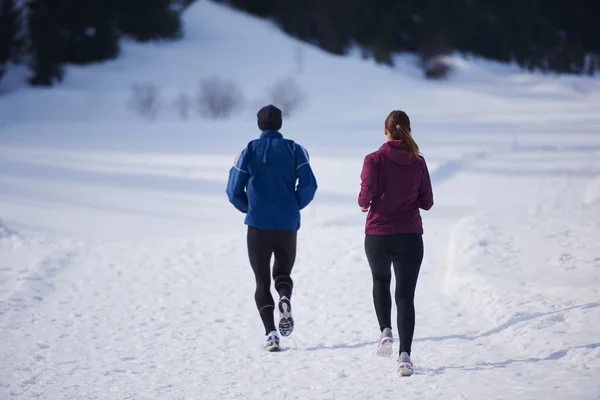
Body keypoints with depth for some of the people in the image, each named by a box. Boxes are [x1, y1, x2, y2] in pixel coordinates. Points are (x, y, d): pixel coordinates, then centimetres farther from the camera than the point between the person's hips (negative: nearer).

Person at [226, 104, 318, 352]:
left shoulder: (249, 151, 1)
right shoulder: (294, 149, 3)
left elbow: (234, 190, -3)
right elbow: (309, 185, -7)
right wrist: (295, 206, 9)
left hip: (258, 225, -1)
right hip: (288, 225, 1)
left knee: (262, 281, 7)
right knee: (283, 273, 20)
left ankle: (271, 333, -10)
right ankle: (285, 299, -16)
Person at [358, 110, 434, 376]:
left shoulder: (374, 160, -7)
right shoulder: (418, 162, 0)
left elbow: (367, 191, -19)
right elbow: (427, 202, 3)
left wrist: (363, 204, 3)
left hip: (377, 235, -1)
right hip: (410, 236, 1)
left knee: (380, 281, 28)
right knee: (405, 295, 1)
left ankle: (385, 331, 10)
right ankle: (405, 354, -13)